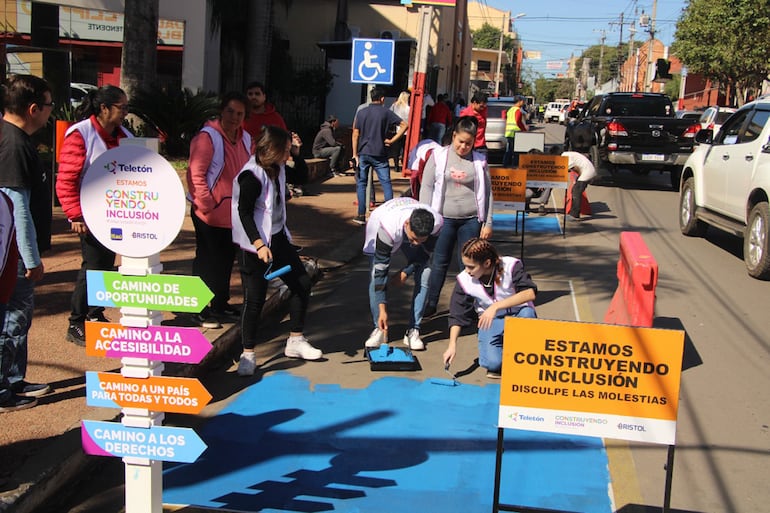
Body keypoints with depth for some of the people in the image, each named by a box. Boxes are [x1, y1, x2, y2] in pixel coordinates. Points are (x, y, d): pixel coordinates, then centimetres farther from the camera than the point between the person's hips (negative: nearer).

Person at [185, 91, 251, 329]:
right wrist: (207, 206, -19)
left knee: (226, 260, 17)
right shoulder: (207, 137, -15)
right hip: (209, 215, -7)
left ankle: (220, 303, 31)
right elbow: (195, 174, -19)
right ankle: (201, 310, 9)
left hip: (233, 213, 7)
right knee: (206, 261, 1)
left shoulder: (245, 139, 8)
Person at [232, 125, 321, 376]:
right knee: (255, 298, -6)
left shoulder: (278, 169, 5)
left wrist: (297, 153, 7)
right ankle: (247, 354, 7)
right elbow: (244, 213, -20)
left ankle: (295, 341, 23)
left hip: (278, 238, 9)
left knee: (302, 283, 10)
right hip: (255, 244, -9)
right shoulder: (252, 176, -19)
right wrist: (259, 245, -27)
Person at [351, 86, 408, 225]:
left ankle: (361, 216, 5)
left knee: (361, 184, 8)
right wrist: (392, 140, -3)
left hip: (363, 153, 1)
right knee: (386, 183, 4)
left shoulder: (362, 112, 3)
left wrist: (355, 154, 4)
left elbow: (355, 134, 1)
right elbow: (404, 125, -6)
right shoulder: (386, 112, -2)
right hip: (380, 155, -1)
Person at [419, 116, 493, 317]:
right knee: (439, 262, 5)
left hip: (471, 220, 1)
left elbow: (487, 192, 8)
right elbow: (427, 187, 2)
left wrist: (488, 223, 4)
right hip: (444, 218, 0)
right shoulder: (438, 156, 1)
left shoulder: (479, 161, 4)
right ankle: (430, 304, 15)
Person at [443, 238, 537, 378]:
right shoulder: (465, 280, -12)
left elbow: (530, 293, -34)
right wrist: (452, 345, -12)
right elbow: (457, 315, -3)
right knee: (492, 363, -26)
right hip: (490, 320, 1)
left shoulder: (511, 266, -21)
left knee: (527, 314, -38)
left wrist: (495, 306, -42)